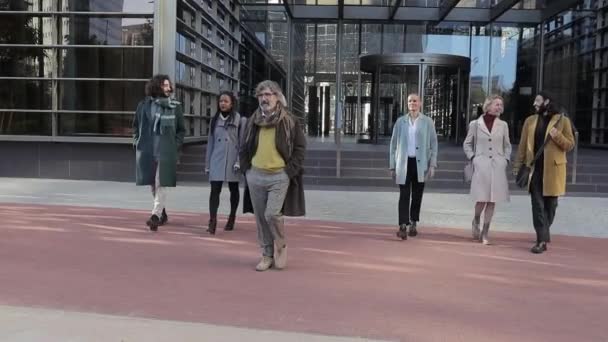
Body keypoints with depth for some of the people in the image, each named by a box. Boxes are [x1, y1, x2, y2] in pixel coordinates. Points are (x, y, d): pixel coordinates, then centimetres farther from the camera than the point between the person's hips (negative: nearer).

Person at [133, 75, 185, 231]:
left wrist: (175, 145, -3)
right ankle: (162, 213, 29)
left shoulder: (175, 106, 1)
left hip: (166, 151, -3)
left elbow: (181, 130, 7)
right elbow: (136, 125, 17)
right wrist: (137, 141, 6)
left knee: (161, 184, -11)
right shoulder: (144, 105, 5)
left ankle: (155, 215, -14)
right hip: (146, 150, 3)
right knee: (153, 184, 12)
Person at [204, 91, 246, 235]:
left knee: (233, 189, 11)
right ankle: (212, 221, -11)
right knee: (215, 190, -8)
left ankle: (232, 218, 26)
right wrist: (207, 163, 10)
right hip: (216, 161, 2)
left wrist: (239, 161, -13)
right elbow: (210, 143, 12)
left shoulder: (240, 120, -1)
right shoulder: (214, 120, 10)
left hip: (232, 161, -2)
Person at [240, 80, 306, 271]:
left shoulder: (289, 121, -3)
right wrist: (246, 168, 7)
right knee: (261, 218, 8)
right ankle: (267, 255, 21)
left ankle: (281, 246, 12)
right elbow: (244, 147, 17)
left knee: (272, 214, -16)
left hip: (279, 177, -4)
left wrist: (290, 171, -9)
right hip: (256, 176, 4)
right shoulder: (253, 121, 8)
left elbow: (300, 147, -2)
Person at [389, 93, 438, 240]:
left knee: (417, 195, 8)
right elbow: (393, 144, 9)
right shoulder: (400, 122, 6)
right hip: (404, 163, 0)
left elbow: (433, 144, 4)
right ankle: (403, 226, -11)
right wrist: (392, 166, 6)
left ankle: (413, 224, 22)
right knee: (404, 195, -6)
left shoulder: (428, 122, 3)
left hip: (420, 164, 0)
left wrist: (432, 165, -3)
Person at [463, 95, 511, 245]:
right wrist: (472, 158, -1)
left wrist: (506, 160, 5)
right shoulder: (475, 124, 3)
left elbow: (507, 145, 18)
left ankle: (485, 233, 11)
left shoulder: (503, 125, 8)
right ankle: (476, 222, 24)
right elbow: (467, 144, 11)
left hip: (498, 167, 2)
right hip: (481, 165, -2)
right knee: (482, 199, -7)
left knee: (492, 200, 1)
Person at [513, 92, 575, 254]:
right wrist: (518, 165, 3)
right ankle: (542, 240, -4)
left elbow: (570, 145, 0)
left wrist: (557, 136, -17)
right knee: (538, 205, -4)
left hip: (553, 169, -1)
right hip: (534, 168, 2)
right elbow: (523, 145, 9)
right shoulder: (530, 121, 9)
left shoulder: (562, 120, 0)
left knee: (550, 204, 9)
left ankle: (544, 234, 29)